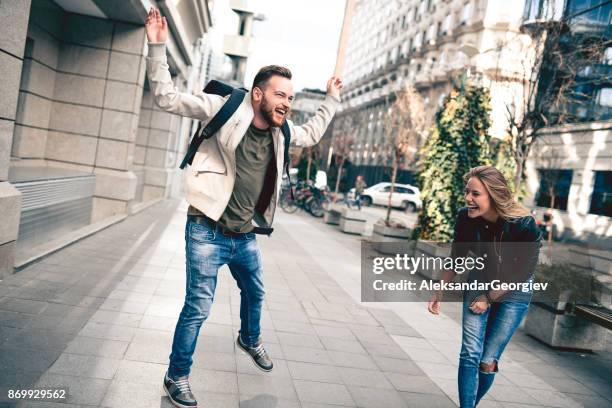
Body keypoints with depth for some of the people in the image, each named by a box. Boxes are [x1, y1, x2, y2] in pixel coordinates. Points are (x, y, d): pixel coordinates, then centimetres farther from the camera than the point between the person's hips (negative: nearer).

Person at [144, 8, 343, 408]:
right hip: (208, 232, -6)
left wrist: (332, 100, 26)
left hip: (246, 237, 7)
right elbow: (168, 97, -13)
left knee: (256, 293, 26)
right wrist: (158, 48, -21)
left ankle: (250, 339, 57)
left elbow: (311, 134, 25)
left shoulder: (282, 132, 3)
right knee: (198, 308, -2)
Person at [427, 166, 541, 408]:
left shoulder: (524, 226, -29)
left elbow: (523, 274, -17)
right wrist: (439, 293, 2)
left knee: (488, 361, 2)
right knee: (470, 355, -7)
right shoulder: (466, 218, -19)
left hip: (513, 292, -2)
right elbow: (456, 259, -2)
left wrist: (489, 298, -11)